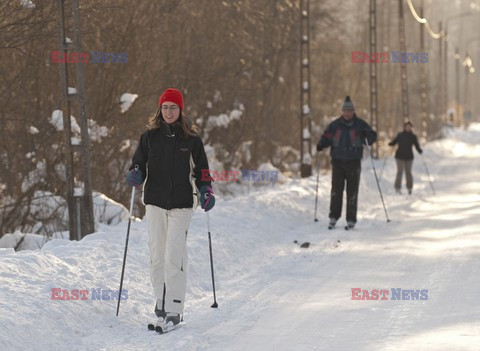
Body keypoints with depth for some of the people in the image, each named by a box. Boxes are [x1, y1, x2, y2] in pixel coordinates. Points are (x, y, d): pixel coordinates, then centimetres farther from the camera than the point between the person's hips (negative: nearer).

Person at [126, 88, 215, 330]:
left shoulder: (191, 139, 3)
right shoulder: (150, 136, 6)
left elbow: (201, 169, 9)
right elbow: (138, 163, 9)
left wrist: (206, 191, -7)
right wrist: (135, 175, -13)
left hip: (181, 205, -2)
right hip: (155, 202, 3)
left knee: (174, 256, -11)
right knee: (157, 255, 3)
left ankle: (174, 311, -13)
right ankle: (162, 301, 18)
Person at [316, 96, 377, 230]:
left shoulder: (360, 125, 1)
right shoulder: (335, 125, 4)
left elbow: (372, 135, 0)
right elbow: (326, 137, 9)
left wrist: (369, 137, -23)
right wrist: (321, 145, -12)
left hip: (354, 162, -1)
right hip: (338, 162, 1)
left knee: (352, 191, 2)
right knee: (336, 189, -5)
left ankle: (351, 220, 7)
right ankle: (333, 217, 4)